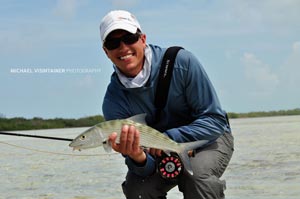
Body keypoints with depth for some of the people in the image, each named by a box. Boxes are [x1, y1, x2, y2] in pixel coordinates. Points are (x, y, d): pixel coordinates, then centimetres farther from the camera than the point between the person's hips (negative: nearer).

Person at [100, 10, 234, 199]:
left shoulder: (181, 62, -24)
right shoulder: (113, 103, -17)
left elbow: (215, 120, -21)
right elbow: (146, 170, -18)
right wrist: (138, 157, -43)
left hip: (209, 140, -3)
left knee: (197, 175, -33)